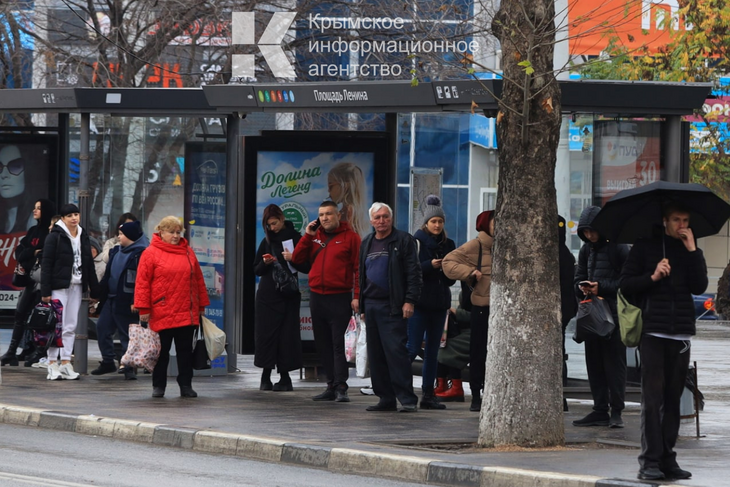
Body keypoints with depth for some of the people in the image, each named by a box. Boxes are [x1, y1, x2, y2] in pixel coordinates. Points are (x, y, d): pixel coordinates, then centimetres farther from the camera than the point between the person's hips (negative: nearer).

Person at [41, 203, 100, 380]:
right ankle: (52, 364, -2)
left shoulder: (83, 237, 13)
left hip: (76, 286, 6)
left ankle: (66, 362, 10)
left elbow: (89, 265, 15)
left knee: (71, 326, 6)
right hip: (59, 286, -6)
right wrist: (45, 291, -15)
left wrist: (94, 291, 12)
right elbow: (46, 265, -9)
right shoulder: (55, 236, -6)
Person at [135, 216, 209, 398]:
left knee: (185, 350, 7)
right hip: (162, 313, -4)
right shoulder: (151, 253, -2)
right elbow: (142, 282, -5)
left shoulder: (188, 252, 11)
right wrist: (143, 308, -10)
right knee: (162, 350, 4)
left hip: (187, 313, 4)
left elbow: (198, 279, 15)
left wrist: (202, 304, 14)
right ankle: (158, 386, 14)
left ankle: (186, 385, 14)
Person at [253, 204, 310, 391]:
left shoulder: (295, 238, 1)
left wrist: (293, 259, -17)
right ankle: (266, 376, 3)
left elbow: (307, 267, -1)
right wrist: (265, 263, -6)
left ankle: (284, 376, 2)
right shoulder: (267, 241, 12)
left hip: (288, 294, -3)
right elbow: (256, 269, 15)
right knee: (266, 332, -1)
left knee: (287, 333, -3)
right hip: (267, 294, 3)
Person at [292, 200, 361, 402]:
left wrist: (357, 296, -13)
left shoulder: (350, 237, -1)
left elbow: (358, 268, -5)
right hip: (316, 297, 6)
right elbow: (297, 259, 8)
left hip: (339, 298, -6)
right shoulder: (314, 236, 14)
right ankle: (332, 386, 11)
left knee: (338, 344, -10)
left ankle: (340, 387, -10)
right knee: (323, 345, 7)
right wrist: (307, 235, -1)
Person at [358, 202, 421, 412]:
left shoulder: (403, 241, -1)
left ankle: (408, 399, -10)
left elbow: (413, 272, -6)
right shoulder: (367, 244, 17)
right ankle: (386, 399, 11)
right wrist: (362, 306, 18)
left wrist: (410, 301, -15)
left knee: (396, 351, -12)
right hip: (371, 306, 7)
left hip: (392, 307, -7)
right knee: (376, 355, 6)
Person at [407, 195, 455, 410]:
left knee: (432, 351, 7)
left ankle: (428, 394, 10)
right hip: (419, 303, -6)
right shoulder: (416, 242, -3)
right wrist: (430, 265, -20)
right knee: (413, 348, -11)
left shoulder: (448, 245, 13)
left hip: (440, 303, 6)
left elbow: (452, 278, 14)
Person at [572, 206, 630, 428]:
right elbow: (578, 280, 17)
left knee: (614, 363, -4)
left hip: (614, 314, -7)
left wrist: (602, 287, -18)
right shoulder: (586, 250, 14)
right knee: (594, 364, 8)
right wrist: (582, 287, -6)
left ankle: (616, 411, -1)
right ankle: (600, 411, 13)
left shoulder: (618, 249, -7)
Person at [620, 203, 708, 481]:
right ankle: (650, 462, -10)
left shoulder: (689, 249, 13)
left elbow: (699, 287, -1)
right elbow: (625, 285, 2)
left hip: (681, 333, 4)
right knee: (652, 398, -9)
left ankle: (668, 458, 10)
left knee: (673, 398, 5)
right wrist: (652, 277, -12)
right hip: (652, 331, -3)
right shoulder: (645, 247, 5)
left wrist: (692, 250, -6)